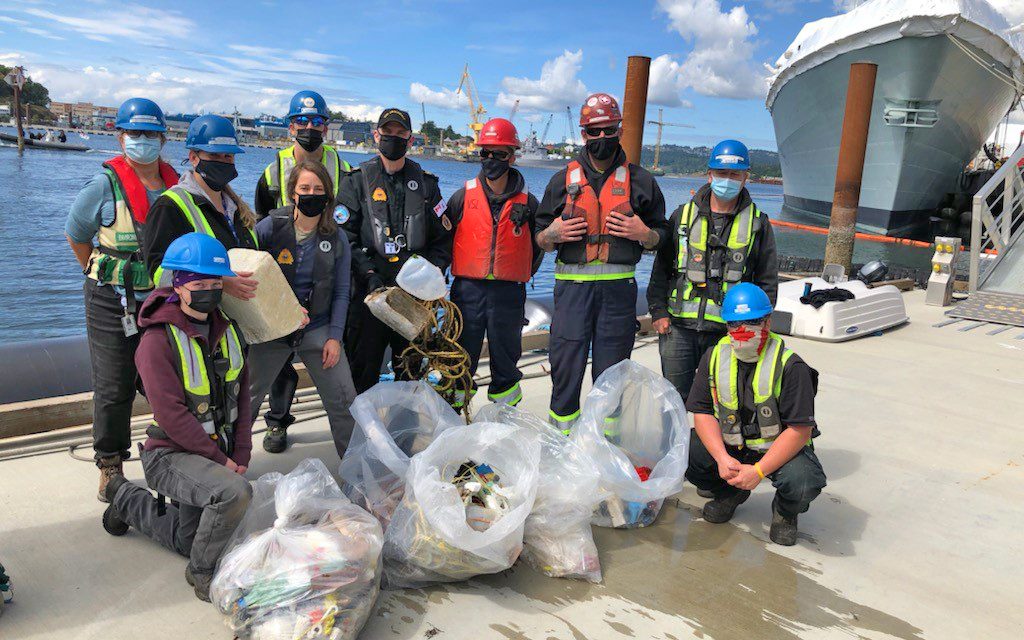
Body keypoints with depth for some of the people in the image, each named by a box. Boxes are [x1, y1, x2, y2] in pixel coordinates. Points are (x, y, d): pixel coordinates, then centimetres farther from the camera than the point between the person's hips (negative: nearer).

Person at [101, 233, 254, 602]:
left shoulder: (228, 331, 2)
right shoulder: (158, 341, -20)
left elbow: (241, 397, 5)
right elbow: (172, 416, -23)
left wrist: (240, 455, -3)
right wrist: (220, 460, -19)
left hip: (218, 450, 7)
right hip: (172, 454, -7)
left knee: (186, 542, 20)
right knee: (235, 491, -34)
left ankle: (128, 500, 44)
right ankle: (202, 572, -8)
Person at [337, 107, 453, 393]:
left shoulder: (425, 182, 11)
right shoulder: (357, 180, 3)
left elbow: (443, 238, 11)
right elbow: (344, 237, -4)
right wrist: (369, 274, -16)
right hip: (369, 291, -2)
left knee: (411, 374, 13)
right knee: (362, 373, 2)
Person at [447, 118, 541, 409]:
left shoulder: (527, 203, 3)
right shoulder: (463, 196, 1)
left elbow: (537, 245, 13)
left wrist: (519, 276, 8)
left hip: (509, 294, 0)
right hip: (467, 289, 0)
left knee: (505, 363, 12)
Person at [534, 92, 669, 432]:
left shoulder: (639, 180, 10)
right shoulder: (564, 179, 11)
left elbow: (661, 235, 13)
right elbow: (540, 239, 14)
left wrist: (644, 234, -9)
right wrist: (553, 233, -9)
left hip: (619, 287, 0)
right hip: (572, 286, 0)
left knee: (611, 371, 6)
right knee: (565, 366, 0)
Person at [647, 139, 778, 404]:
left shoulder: (758, 223, 7)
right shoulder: (683, 215, 9)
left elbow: (767, 282, 9)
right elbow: (661, 269, 10)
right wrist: (658, 311, 1)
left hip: (728, 330, 0)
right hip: (678, 326, 1)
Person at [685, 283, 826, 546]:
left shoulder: (789, 366, -18)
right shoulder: (714, 357, -4)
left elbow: (800, 429, -20)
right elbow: (703, 412, -4)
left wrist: (758, 471, -27)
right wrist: (722, 458, -21)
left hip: (779, 447, -3)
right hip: (728, 445, 4)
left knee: (803, 482, -34)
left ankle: (785, 510, 7)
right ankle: (730, 493, 13)